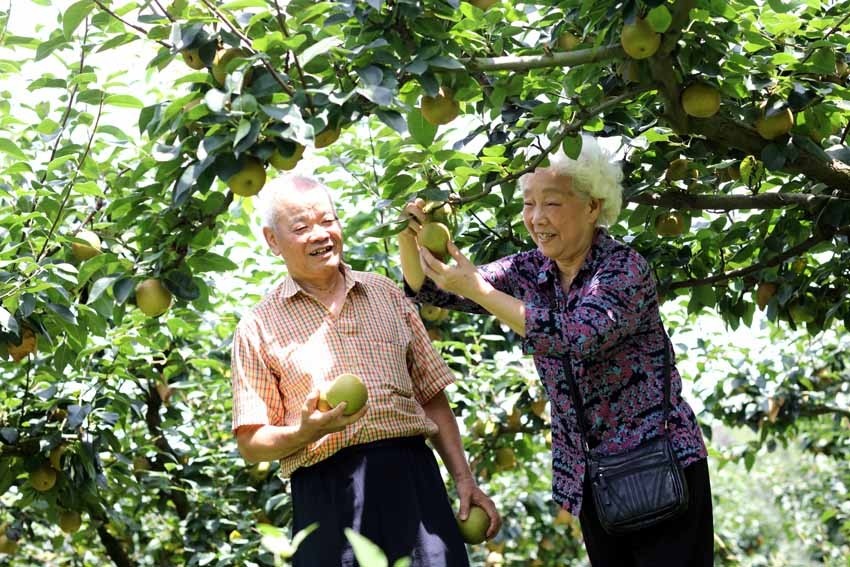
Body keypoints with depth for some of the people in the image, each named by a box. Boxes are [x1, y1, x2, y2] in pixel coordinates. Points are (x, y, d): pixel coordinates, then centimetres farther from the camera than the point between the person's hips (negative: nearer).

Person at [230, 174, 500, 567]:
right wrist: (306, 431, -18)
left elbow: (431, 396, 15)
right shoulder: (259, 328, 4)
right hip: (328, 493, -2)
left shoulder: (386, 293, 14)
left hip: (414, 478, 3)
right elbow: (251, 443, 2)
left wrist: (464, 479, 8)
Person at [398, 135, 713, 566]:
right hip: (588, 477, 6)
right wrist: (408, 236, -16)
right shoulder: (529, 271, 3)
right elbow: (428, 288, 5)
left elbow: (577, 335, -31)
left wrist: (477, 289, -30)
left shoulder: (625, 267, -14)